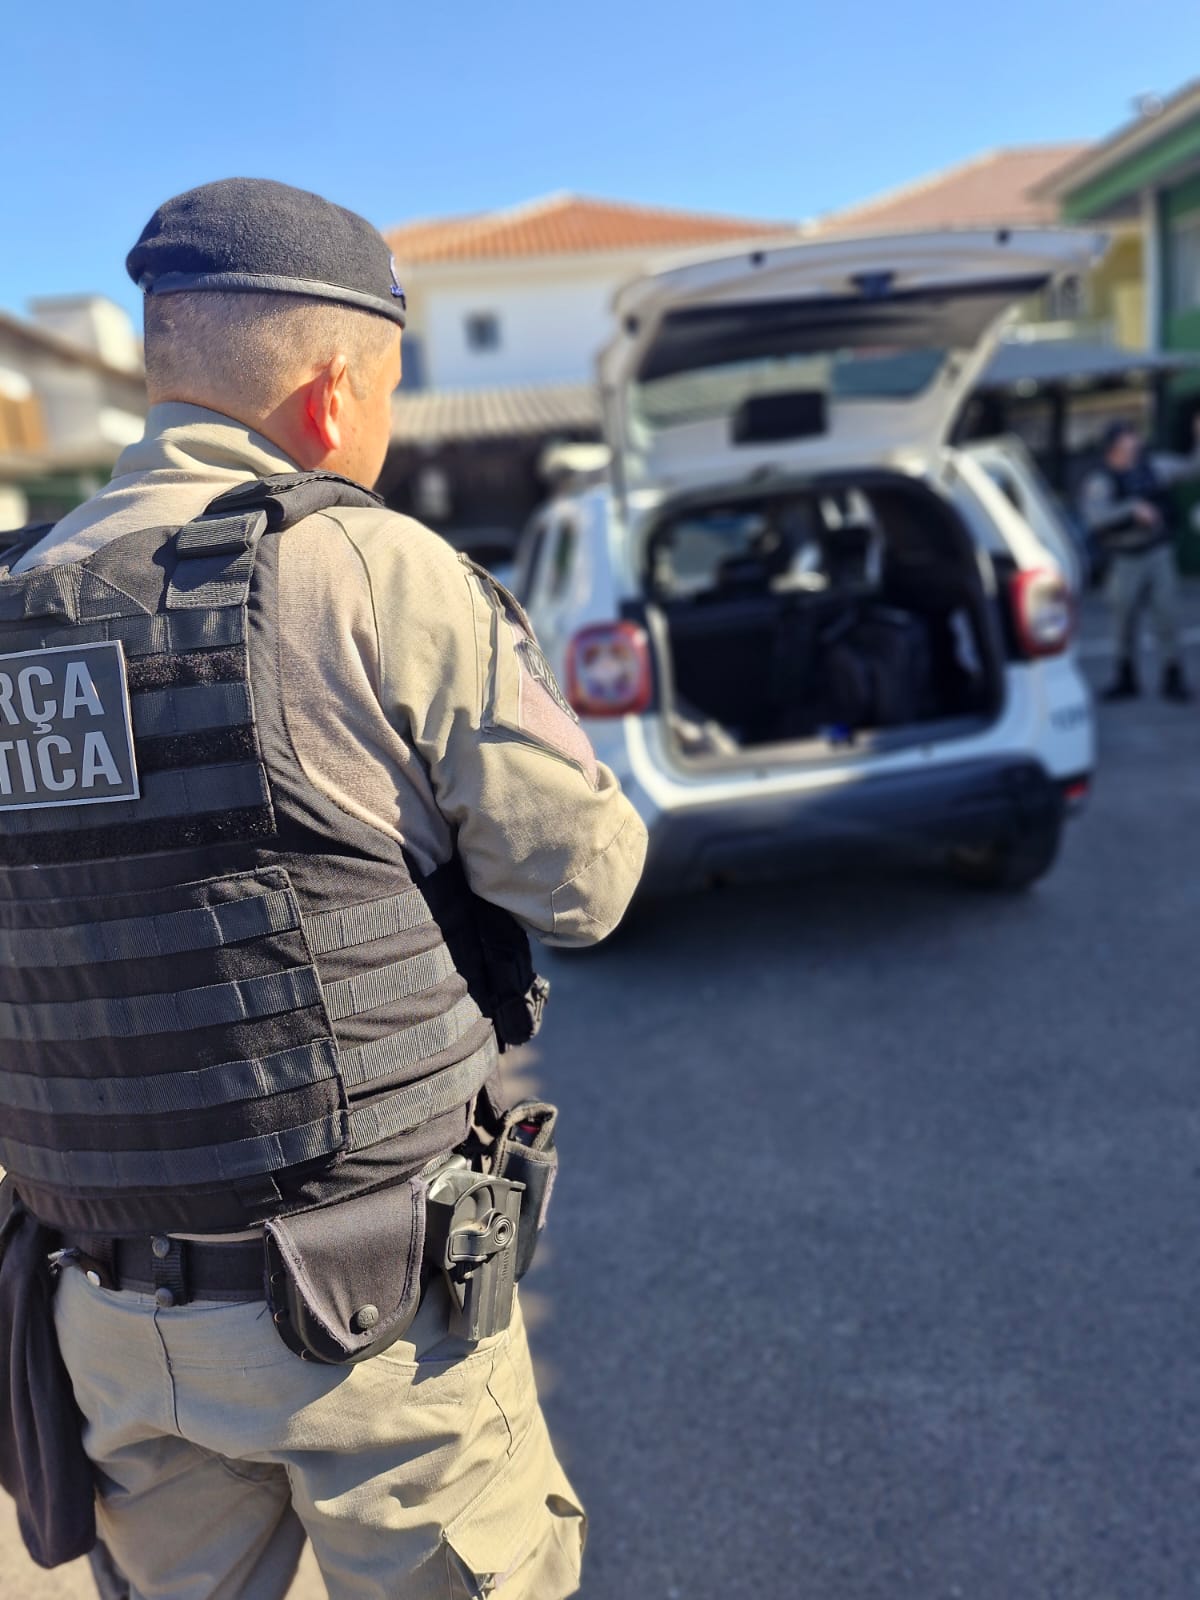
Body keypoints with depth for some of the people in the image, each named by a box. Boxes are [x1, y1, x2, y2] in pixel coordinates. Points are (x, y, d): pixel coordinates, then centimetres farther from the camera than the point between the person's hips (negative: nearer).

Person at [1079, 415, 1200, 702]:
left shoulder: (1152, 466, 4)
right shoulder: (1098, 482, -8)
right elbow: (1095, 519, -23)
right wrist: (1133, 509, -30)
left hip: (1159, 553, 2)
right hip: (1126, 559, -2)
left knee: (1167, 614, -1)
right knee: (1124, 618, 4)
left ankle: (1173, 679, 9)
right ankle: (1126, 680, 20)